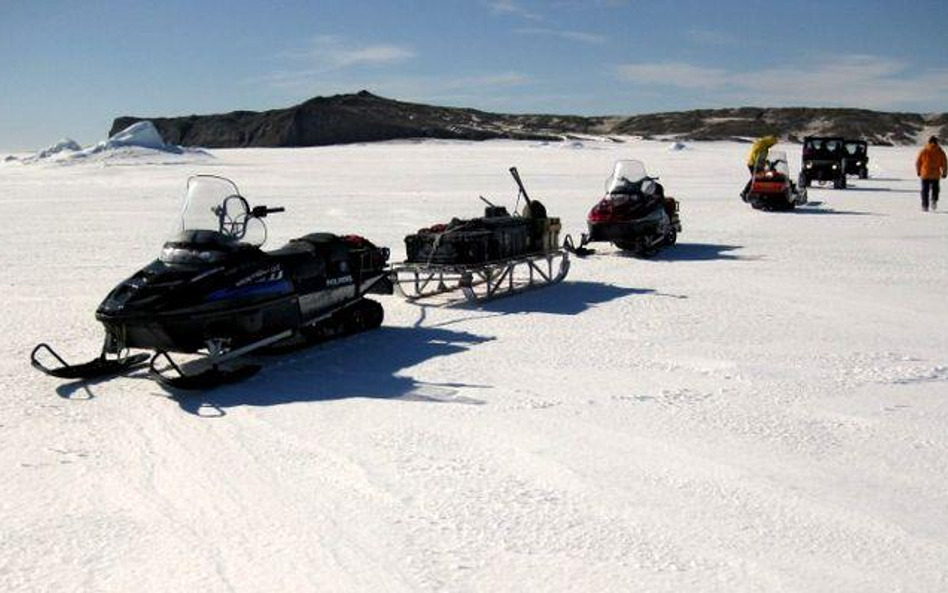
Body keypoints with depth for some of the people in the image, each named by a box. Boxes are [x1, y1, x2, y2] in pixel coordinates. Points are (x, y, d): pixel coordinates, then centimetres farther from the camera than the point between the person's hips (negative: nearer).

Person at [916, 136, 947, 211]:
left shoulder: (923, 151, -4)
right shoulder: (940, 152, -2)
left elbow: (917, 163, 1)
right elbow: (944, 164, 1)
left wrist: (918, 172, 15)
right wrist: (944, 173, 13)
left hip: (925, 174, -1)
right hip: (936, 175, 1)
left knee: (925, 191, 7)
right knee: (935, 189, 16)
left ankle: (925, 206, 2)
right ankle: (934, 201, -8)